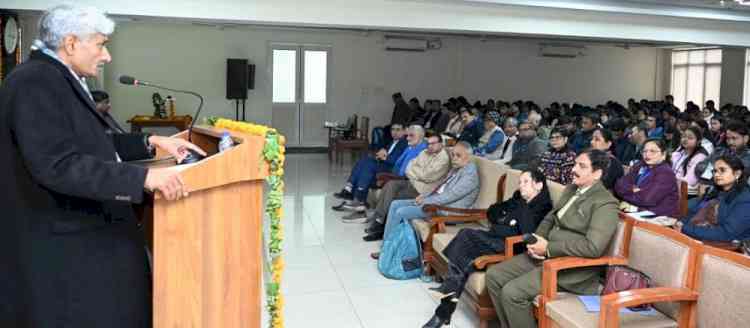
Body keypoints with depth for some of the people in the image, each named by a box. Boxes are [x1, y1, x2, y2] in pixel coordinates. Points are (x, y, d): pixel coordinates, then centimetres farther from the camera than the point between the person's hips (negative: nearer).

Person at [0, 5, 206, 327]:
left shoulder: (59, 79, 12)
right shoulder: (35, 83, -19)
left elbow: (92, 144, 19)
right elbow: (57, 165, -28)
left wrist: (151, 142, 8)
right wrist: (144, 177, -29)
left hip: (82, 233, 10)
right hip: (62, 246, -10)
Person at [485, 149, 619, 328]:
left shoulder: (605, 203, -14)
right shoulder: (571, 188, 12)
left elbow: (593, 247, -26)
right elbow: (550, 218, 20)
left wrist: (548, 248, -20)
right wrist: (537, 240, -1)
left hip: (571, 267, -9)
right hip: (545, 255, 9)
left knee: (512, 292, -23)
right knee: (493, 275, -1)